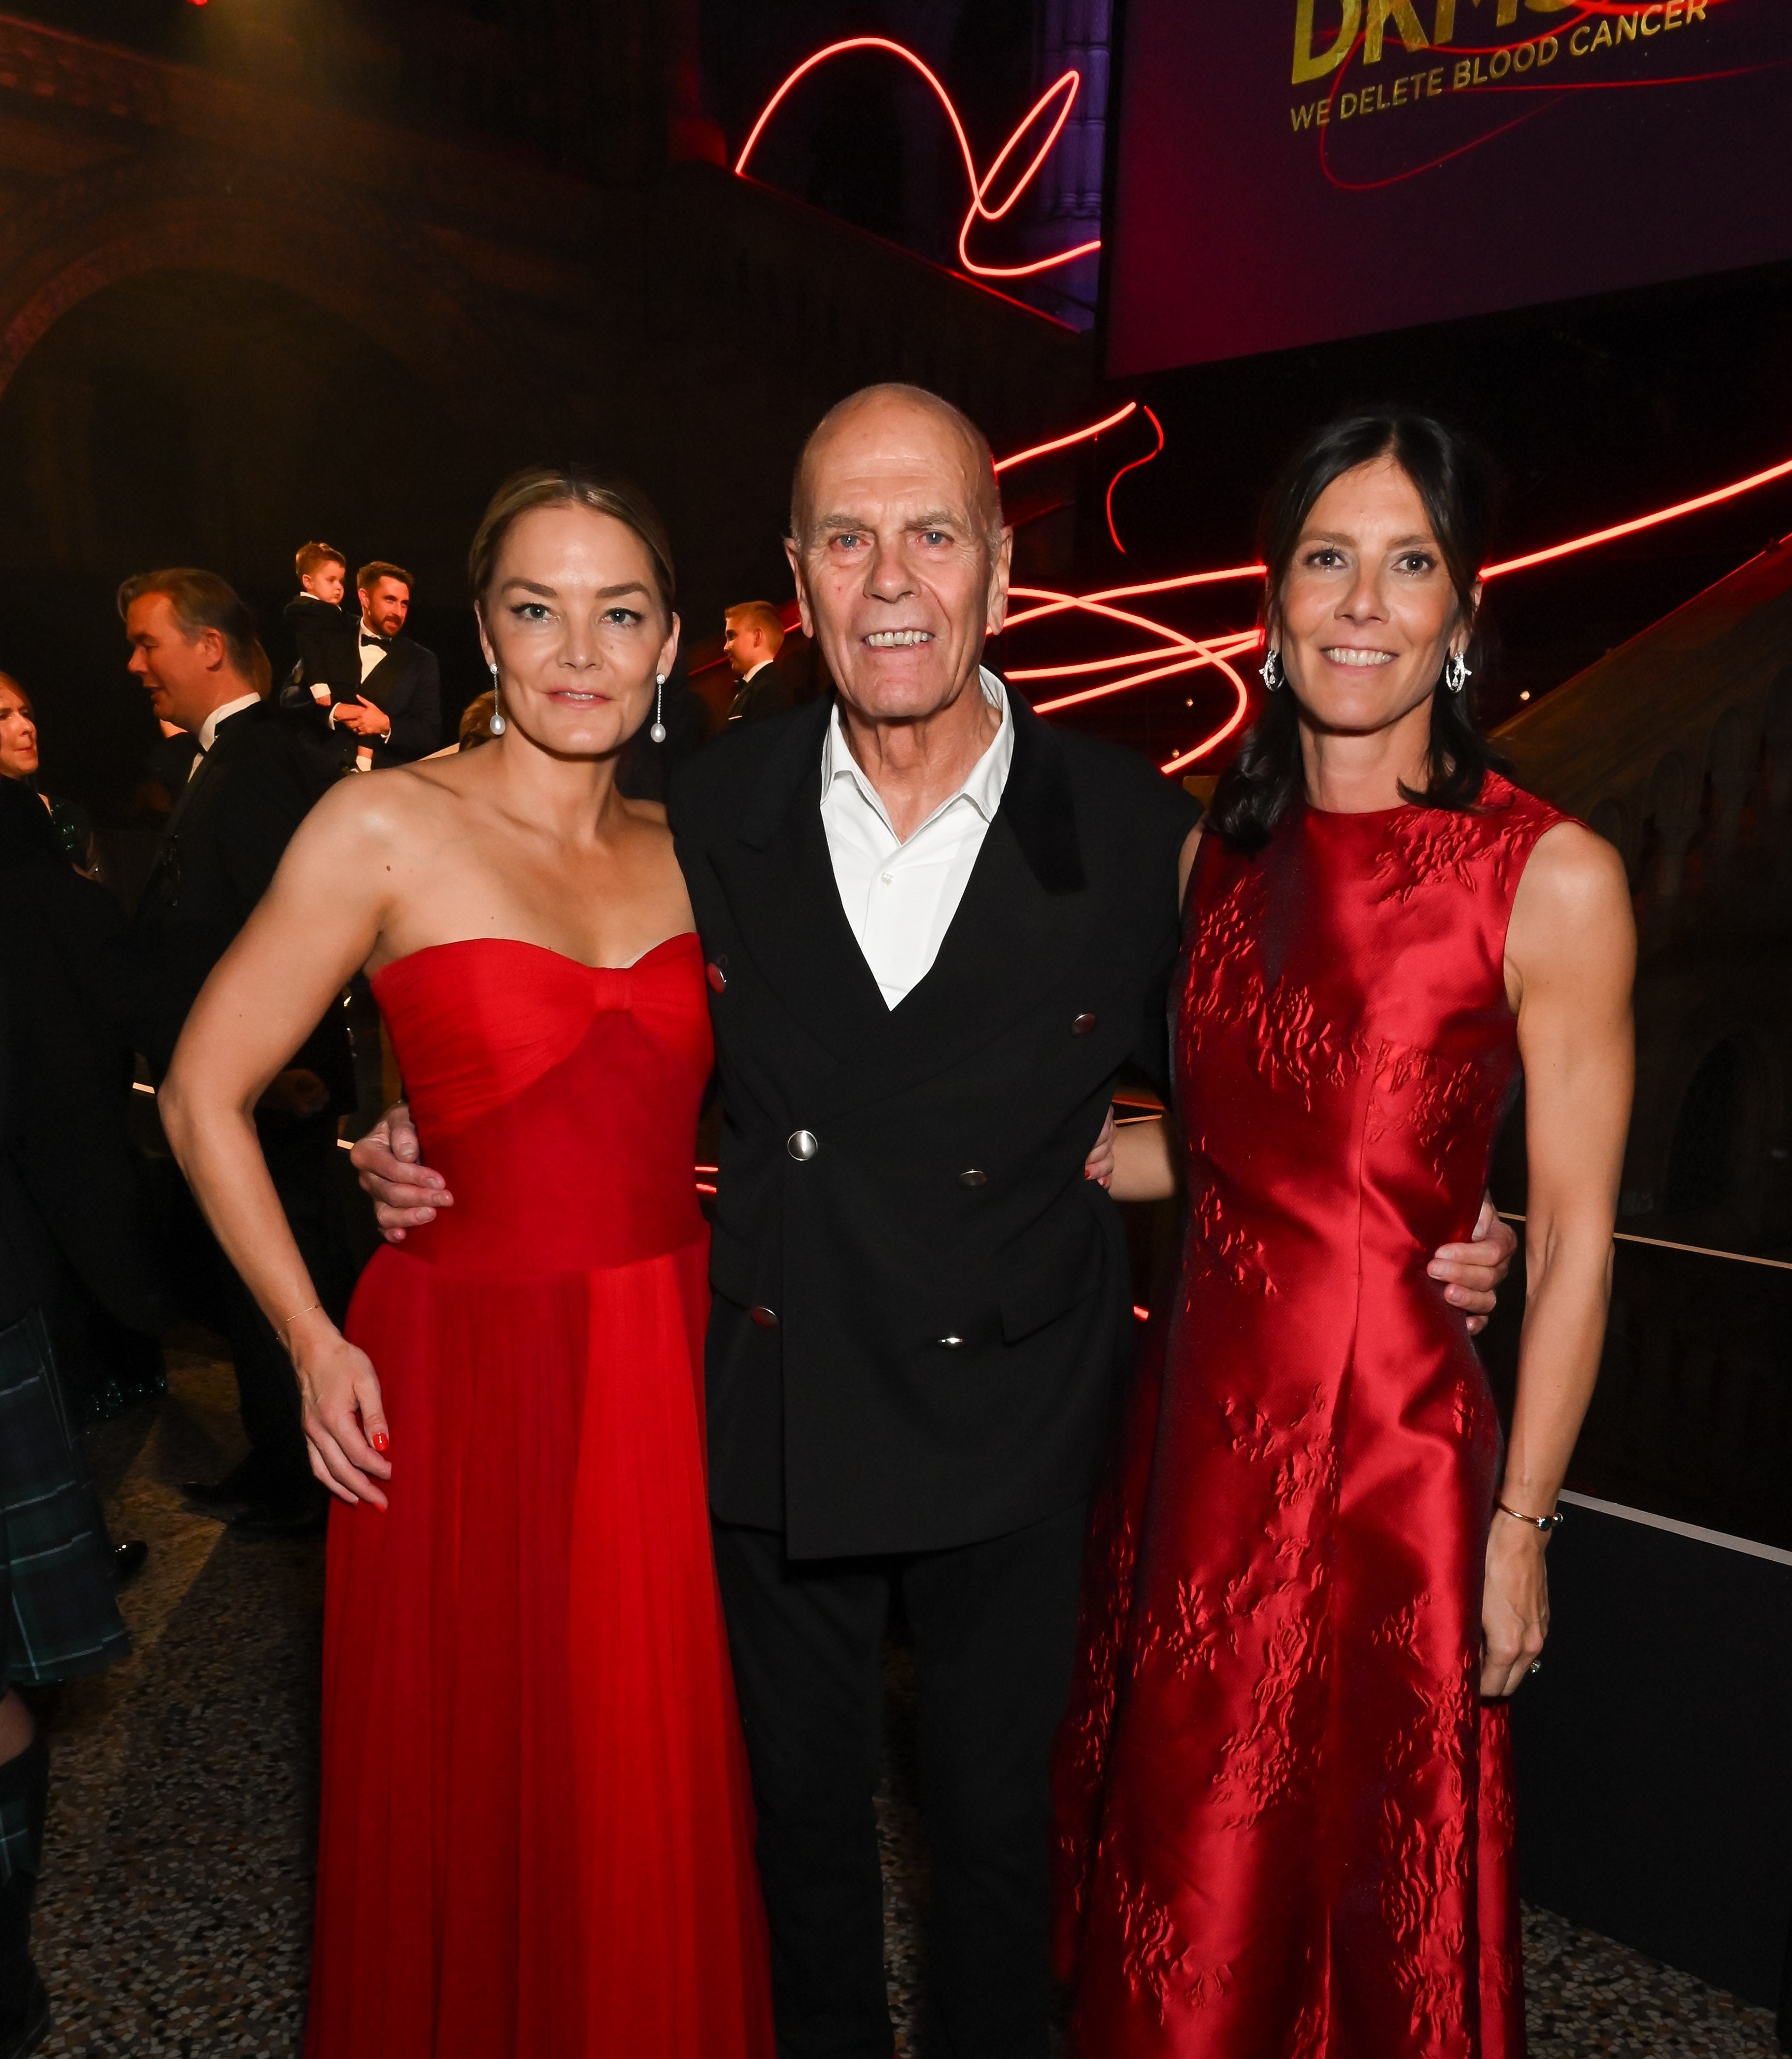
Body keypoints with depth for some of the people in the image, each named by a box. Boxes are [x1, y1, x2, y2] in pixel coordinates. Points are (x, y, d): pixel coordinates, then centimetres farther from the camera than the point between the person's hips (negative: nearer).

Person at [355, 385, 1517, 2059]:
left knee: (996, 1821, 22)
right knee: (802, 1812, 24)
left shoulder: (1134, 833, -12)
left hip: (1010, 1434, -1)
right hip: (774, 1414, 2)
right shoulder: (711, 810, -7)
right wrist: (442, 1162, -8)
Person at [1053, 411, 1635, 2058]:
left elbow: (1573, 1242, -9)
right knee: (1184, 1877, 22)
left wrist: (1519, 1523, -8)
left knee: (1371, 1895, 17)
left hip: (1394, 1446, -4)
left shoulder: (1551, 877, -11)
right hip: (1207, 1426, 5)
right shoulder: (1226, 854, 4)